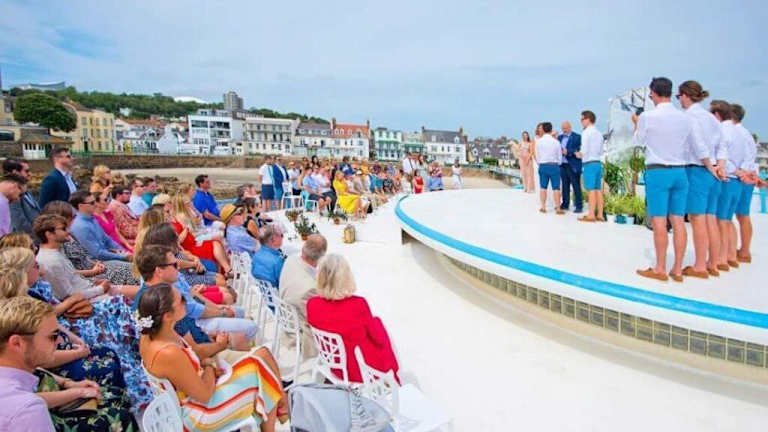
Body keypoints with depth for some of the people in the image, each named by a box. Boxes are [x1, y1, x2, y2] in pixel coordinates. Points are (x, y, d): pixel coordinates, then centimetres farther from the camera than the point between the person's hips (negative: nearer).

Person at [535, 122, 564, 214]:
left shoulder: (538, 141, -2)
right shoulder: (556, 142, -4)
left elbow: (537, 156, 6)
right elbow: (560, 157, 3)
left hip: (542, 166, 1)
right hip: (554, 165, -1)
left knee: (543, 187, 10)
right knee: (556, 188, 1)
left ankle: (543, 207, 10)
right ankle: (558, 208, 0)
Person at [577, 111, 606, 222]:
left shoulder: (586, 132, -8)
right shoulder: (599, 133, 16)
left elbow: (584, 150, -14)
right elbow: (602, 151, 18)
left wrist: (579, 155, 5)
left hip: (589, 163, -7)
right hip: (598, 162, 7)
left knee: (591, 190, -8)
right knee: (598, 189, 7)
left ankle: (591, 215, -7)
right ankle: (600, 215, 9)